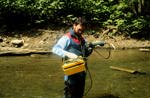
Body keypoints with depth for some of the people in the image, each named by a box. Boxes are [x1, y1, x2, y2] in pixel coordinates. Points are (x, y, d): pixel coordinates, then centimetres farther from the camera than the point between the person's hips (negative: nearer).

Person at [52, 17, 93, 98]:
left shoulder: (82, 39, 13)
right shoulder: (67, 38, -12)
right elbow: (55, 49, -22)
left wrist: (90, 49, -3)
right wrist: (68, 54, -34)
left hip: (81, 71, 8)